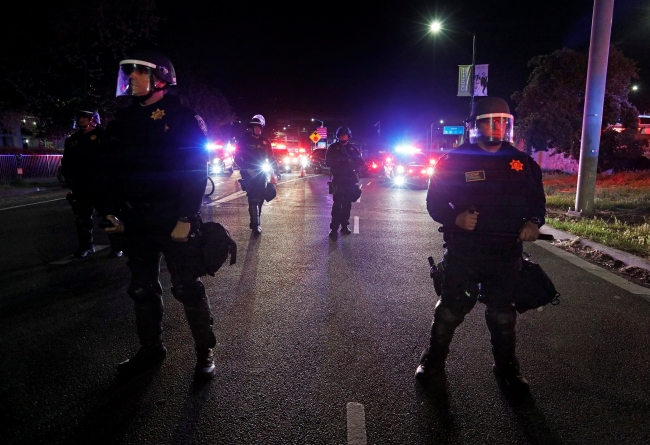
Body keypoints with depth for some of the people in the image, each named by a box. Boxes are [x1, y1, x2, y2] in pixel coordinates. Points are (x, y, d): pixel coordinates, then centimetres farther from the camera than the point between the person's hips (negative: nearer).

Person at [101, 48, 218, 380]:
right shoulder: (123, 120, 11)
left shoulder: (181, 118, -7)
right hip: (137, 222, 7)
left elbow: (196, 170, -13)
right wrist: (113, 212, 8)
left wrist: (185, 219, -18)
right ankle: (151, 349, 30)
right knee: (142, 289, 13)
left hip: (174, 220, -6)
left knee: (188, 288, 1)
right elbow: (116, 170, 14)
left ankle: (205, 350, 16)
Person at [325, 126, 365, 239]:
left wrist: (352, 163, -9)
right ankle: (334, 229, -11)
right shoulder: (333, 147, 5)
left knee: (347, 204, 7)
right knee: (337, 204, -12)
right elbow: (328, 162, -6)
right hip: (338, 180, -4)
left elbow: (361, 162, 10)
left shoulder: (353, 149, 13)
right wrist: (341, 160, -18)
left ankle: (344, 226, 16)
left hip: (350, 180, 4)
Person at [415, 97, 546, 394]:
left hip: (506, 254, 3)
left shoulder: (523, 163, 5)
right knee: (450, 309, 7)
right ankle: (433, 360, 28)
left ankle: (506, 366, 37)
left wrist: (533, 222, -8)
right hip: (462, 252, -3)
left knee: (503, 313, 16)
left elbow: (537, 200, 14)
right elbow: (435, 202, -4)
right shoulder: (454, 161, -5)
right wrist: (456, 218, -23)